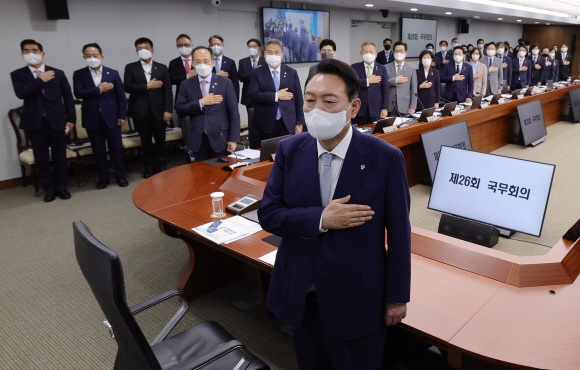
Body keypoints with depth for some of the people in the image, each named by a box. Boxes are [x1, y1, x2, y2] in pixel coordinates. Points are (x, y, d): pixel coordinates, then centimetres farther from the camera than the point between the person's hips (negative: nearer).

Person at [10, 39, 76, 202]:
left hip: (56, 120, 0)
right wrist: (41, 80, -13)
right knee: (41, 157, 5)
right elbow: (21, 93, -15)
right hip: (35, 122, 0)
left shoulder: (57, 73, 6)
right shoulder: (18, 74, 4)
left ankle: (61, 186, 19)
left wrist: (71, 119, 1)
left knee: (59, 155, 6)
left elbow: (68, 97, 6)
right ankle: (48, 188, 16)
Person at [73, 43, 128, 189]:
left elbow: (121, 96, 3)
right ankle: (103, 178, 20)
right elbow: (78, 93, -11)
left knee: (116, 149, 7)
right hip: (92, 120, 1)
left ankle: (121, 176, 19)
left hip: (111, 118, 0)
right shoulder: (79, 74, 3)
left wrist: (122, 115, -2)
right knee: (98, 151, 8)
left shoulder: (113, 73, 4)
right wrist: (99, 89, -17)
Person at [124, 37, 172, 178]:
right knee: (145, 141, 7)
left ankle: (162, 166, 20)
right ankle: (150, 167, 19)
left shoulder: (162, 68, 8)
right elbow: (127, 87, -6)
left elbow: (167, 90, 1)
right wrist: (147, 86, -13)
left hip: (158, 110, 0)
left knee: (160, 140, 6)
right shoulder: (130, 67, 7)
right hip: (140, 111, 0)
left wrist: (168, 110, -8)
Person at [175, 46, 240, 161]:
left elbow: (233, 113, -3)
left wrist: (233, 139, -8)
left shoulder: (225, 83, -1)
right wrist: (200, 103, -14)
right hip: (198, 140, 2)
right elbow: (179, 110, -2)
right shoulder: (187, 84, 5)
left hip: (220, 138, -1)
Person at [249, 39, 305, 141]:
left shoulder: (291, 72, 7)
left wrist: (299, 123, 1)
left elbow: (298, 99, 6)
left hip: (288, 123, 1)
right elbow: (253, 95, -9)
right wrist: (276, 96, -15)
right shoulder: (257, 73, 4)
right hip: (266, 124, -1)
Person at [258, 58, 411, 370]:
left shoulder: (385, 158, -15)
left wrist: (397, 297, -4)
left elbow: (398, 232, -9)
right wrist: (321, 219, -22)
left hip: (357, 298, -3)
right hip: (300, 294, 4)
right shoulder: (289, 151, -5)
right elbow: (268, 213, -6)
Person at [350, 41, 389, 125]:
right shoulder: (354, 67, 4)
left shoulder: (382, 69, 8)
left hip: (376, 110, 1)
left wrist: (385, 108, -3)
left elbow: (385, 90, 4)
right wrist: (367, 81, -13)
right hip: (359, 109, -1)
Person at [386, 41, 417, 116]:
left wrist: (412, 107, -4)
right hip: (390, 106, 0)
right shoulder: (387, 68, 7)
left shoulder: (411, 70, 7)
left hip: (404, 106, 0)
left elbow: (414, 91, 4)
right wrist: (395, 80, -12)